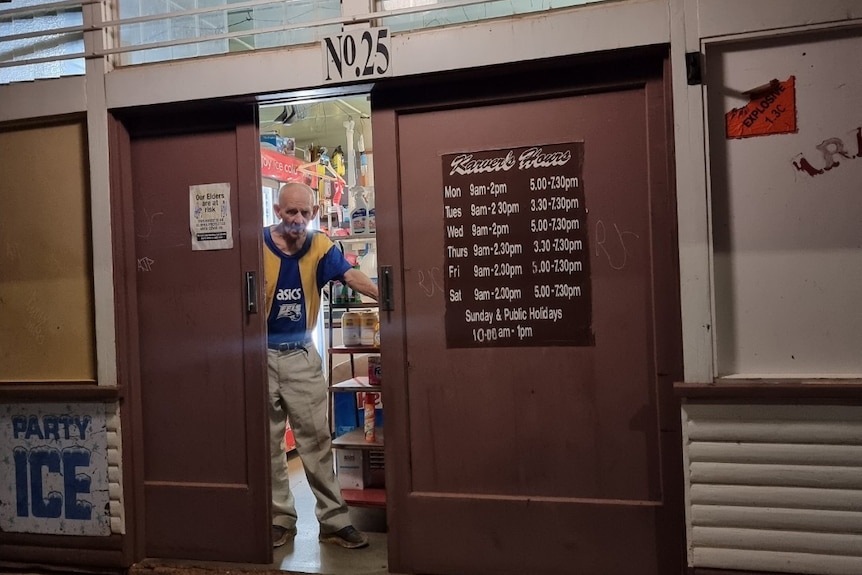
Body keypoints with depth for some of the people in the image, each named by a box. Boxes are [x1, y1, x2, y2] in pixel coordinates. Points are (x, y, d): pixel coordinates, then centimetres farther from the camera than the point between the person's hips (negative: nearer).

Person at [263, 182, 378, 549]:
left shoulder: (320, 246, -4)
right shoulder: (258, 245, -9)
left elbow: (351, 276, -19)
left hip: (302, 354, 1)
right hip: (262, 354, -1)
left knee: (316, 438, 4)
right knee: (268, 442, 8)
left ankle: (334, 521, 11)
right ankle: (280, 519, 22)